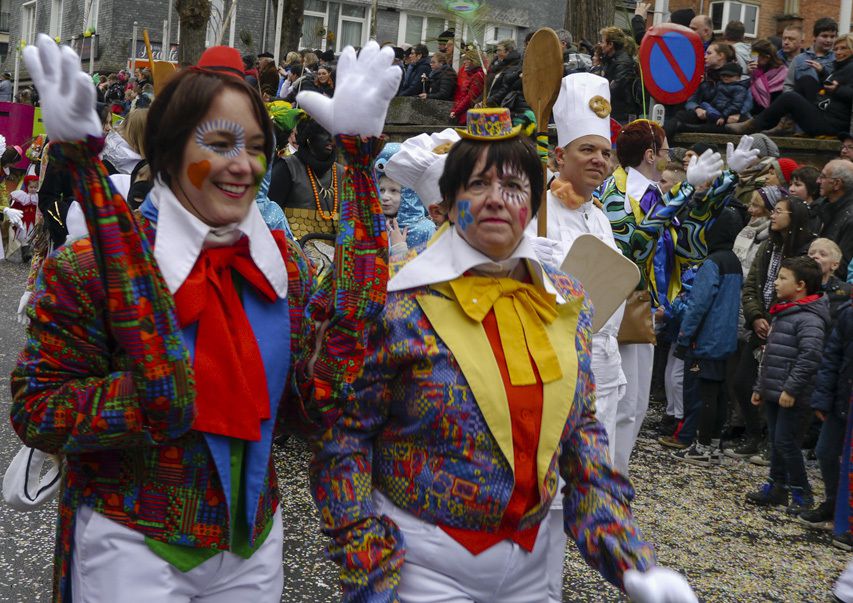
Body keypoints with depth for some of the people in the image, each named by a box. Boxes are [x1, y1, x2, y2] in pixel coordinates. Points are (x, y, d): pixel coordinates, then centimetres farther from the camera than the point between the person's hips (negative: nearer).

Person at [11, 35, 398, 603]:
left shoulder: (285, 263, 1)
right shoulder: (92, 267, -13)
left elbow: (316, 401, -4)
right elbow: (36, 410, -13)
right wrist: (159, 390, -27)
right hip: (134, 551, -4)